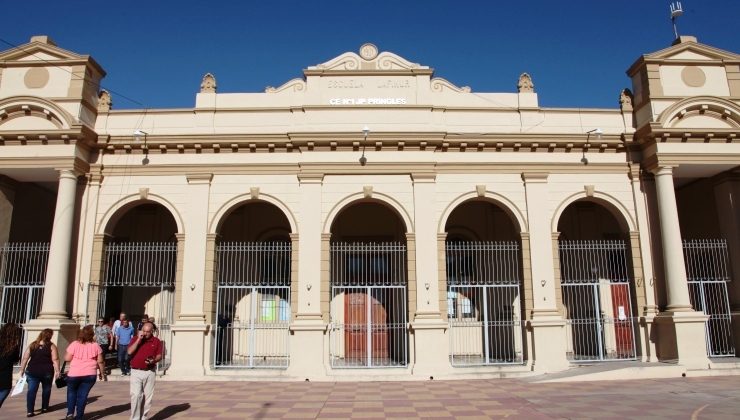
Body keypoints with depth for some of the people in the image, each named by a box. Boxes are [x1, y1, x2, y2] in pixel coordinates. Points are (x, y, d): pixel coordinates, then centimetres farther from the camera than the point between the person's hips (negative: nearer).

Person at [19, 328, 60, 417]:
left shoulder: (32, 345, 7)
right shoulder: (51, 346, -4)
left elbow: (25, 358, 5)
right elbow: (55, 359, -12)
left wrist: (22, 370, 11)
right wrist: (57, 370, -8)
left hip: (32, 371, 2)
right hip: (46, 372, -2)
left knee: (31, 390, 1)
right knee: (46, 389, 17)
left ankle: (29, 411, -9)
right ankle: (44, 408, 27)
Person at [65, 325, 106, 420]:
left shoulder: (75, 344, -5)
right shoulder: (95, 346, -1)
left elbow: (67, 358, -3)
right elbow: (100, 361, 0)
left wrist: (65, 356, 19)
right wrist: (102, 373, 12)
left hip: (74, 374, 0)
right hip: (89, 375, 1)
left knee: (71, 392, 21)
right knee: (82, 395, 8)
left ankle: (70, 412, 10)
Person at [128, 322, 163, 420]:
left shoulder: (156, 341, 2)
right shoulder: (135, 339, 3)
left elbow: (159, 356, 3)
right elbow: (129, 352, -12)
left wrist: (154, 360, -18)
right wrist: (138, 339, -15)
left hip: (150, 372, 1)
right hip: (136, 372, -1)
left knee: (147, 396, 6)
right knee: (136, 395, -10)